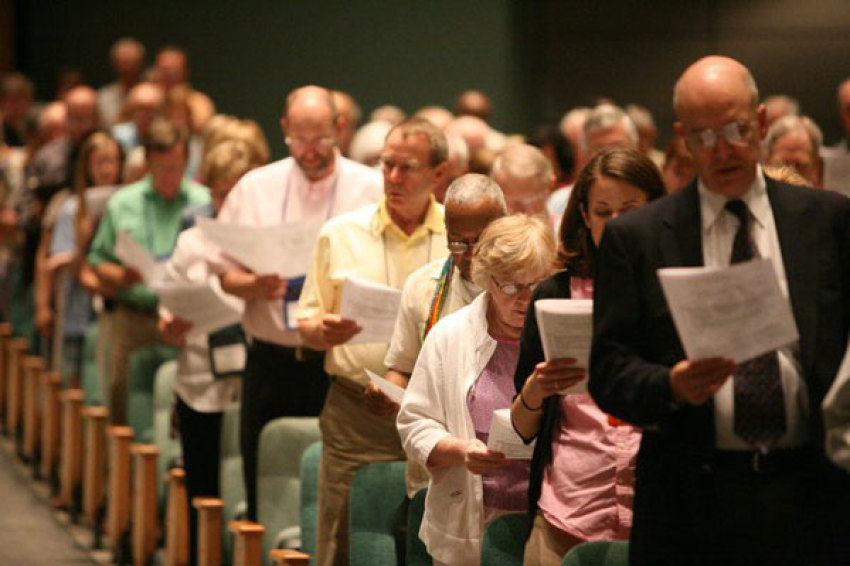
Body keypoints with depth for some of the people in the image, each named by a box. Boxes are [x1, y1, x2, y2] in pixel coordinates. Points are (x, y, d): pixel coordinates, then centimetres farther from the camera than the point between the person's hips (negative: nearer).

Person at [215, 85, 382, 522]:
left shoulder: (373, 190, 2)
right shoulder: (254, 188, 9)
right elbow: (225, 275, 10)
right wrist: (257, 287, -11)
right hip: (271, 361, 2)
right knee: (263, 488, 4)